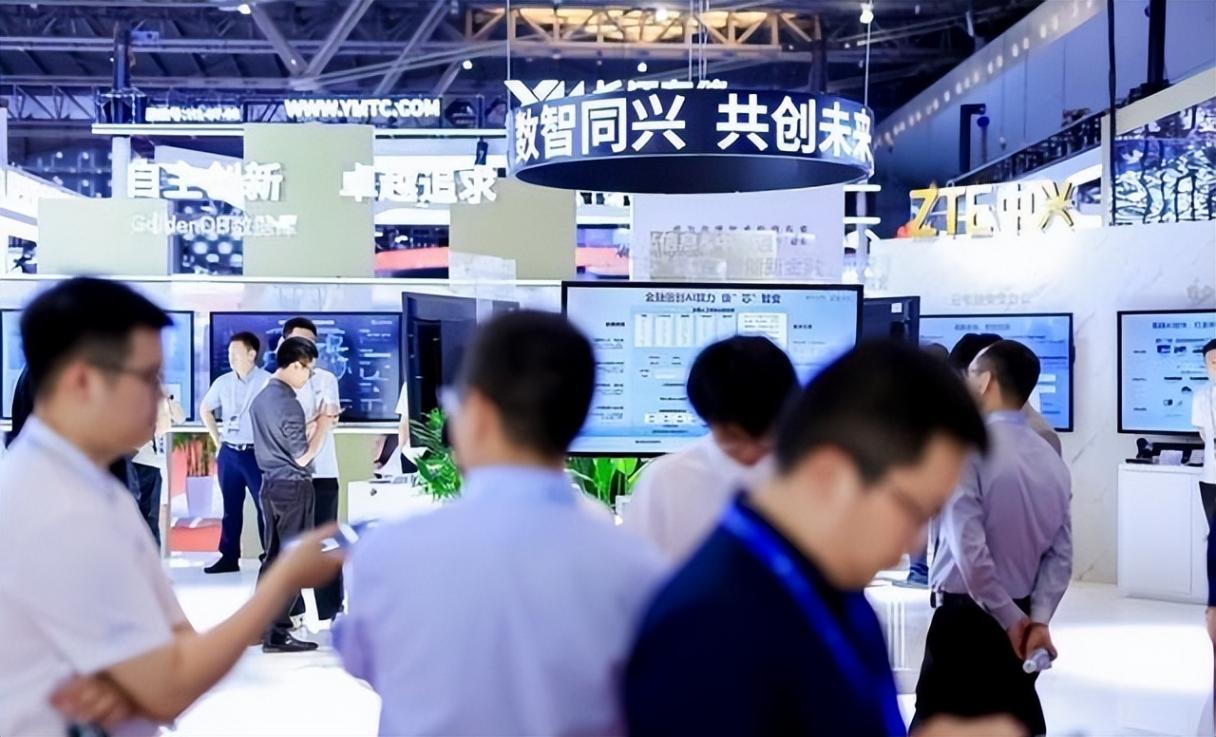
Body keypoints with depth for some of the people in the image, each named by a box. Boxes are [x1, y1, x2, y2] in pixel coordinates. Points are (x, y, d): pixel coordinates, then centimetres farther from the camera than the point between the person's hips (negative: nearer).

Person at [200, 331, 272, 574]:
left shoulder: (267, 381, -10)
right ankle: (229, 557, 17)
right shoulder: (223, 382, 7)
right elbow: (205, 409, 22)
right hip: (228, 453, 5)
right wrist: (216, 439, 16)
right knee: (231, 507, 11)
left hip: (256, 453, -5)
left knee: (265, 506, -2)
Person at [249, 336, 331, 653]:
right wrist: (323, 425, -9)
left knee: (273, 556, 14)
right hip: (293, 487, -9)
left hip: (271, 484, 9)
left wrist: (311, 423, 19)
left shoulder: (261, 398, 9)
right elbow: (302, 457, -17)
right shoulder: (288, 403, -19)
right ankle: (277, 634, -1)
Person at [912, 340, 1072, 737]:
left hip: (967, 618, -7)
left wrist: (1010, 618, -11)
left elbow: (968, 547, -19)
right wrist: (1038, 619, -1)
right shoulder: (1052, 460, 7)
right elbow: (1061, 554, 3)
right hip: (1022, 619, 7)